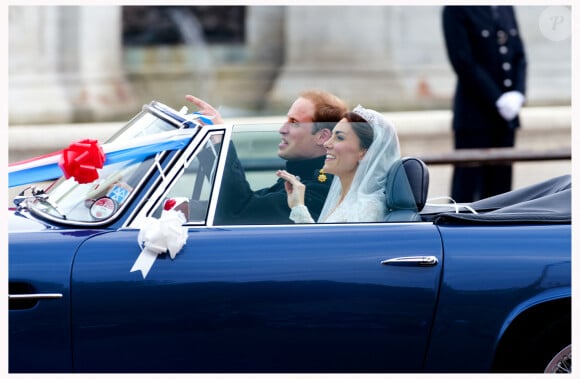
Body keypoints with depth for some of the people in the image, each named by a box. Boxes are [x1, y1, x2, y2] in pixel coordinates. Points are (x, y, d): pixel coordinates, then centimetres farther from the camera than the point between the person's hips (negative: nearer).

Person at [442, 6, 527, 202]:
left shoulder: (506, 8, 12)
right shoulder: (456, 9, -8)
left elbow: (519, 55, 12)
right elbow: (463, 62, -13)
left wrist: (518, 93, -5)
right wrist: (497, 100, -15)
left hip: (506, 115, 6)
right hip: (474, 115, -6)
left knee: (499, 187, 6)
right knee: (467, 186, -5)